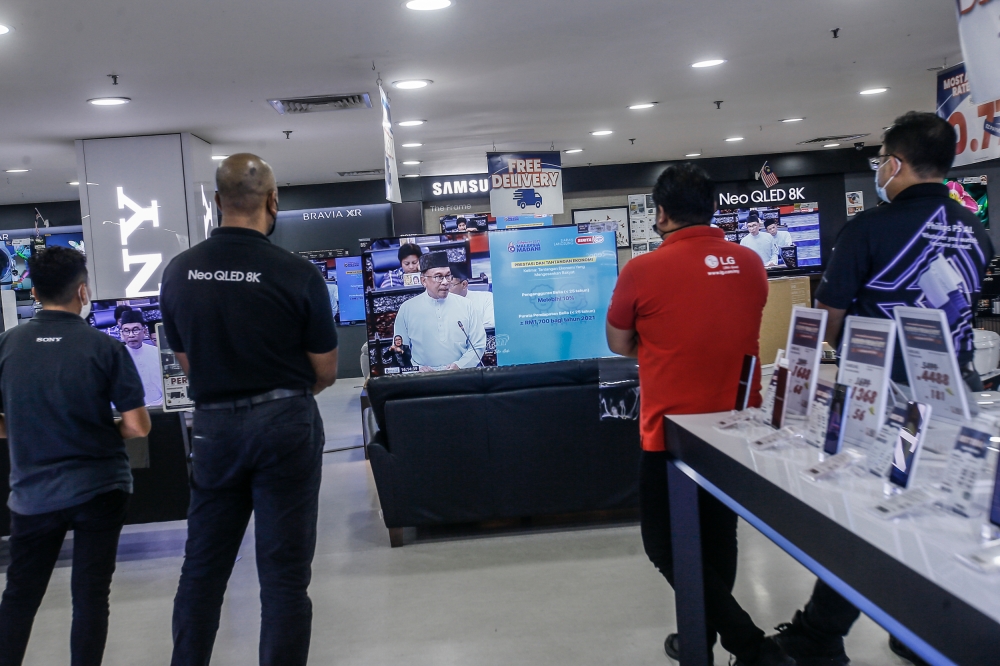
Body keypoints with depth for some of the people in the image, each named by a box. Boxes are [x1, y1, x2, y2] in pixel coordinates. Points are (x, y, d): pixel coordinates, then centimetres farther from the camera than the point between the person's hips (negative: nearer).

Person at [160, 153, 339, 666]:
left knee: (202, 566, 16)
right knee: (284, 571, 5)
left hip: (212, 426, 4)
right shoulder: (298, 275, -12)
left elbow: (186, 362, 8)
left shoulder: (177, 272, -1)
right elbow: (325, 372, -4)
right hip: (285, 423, -3)